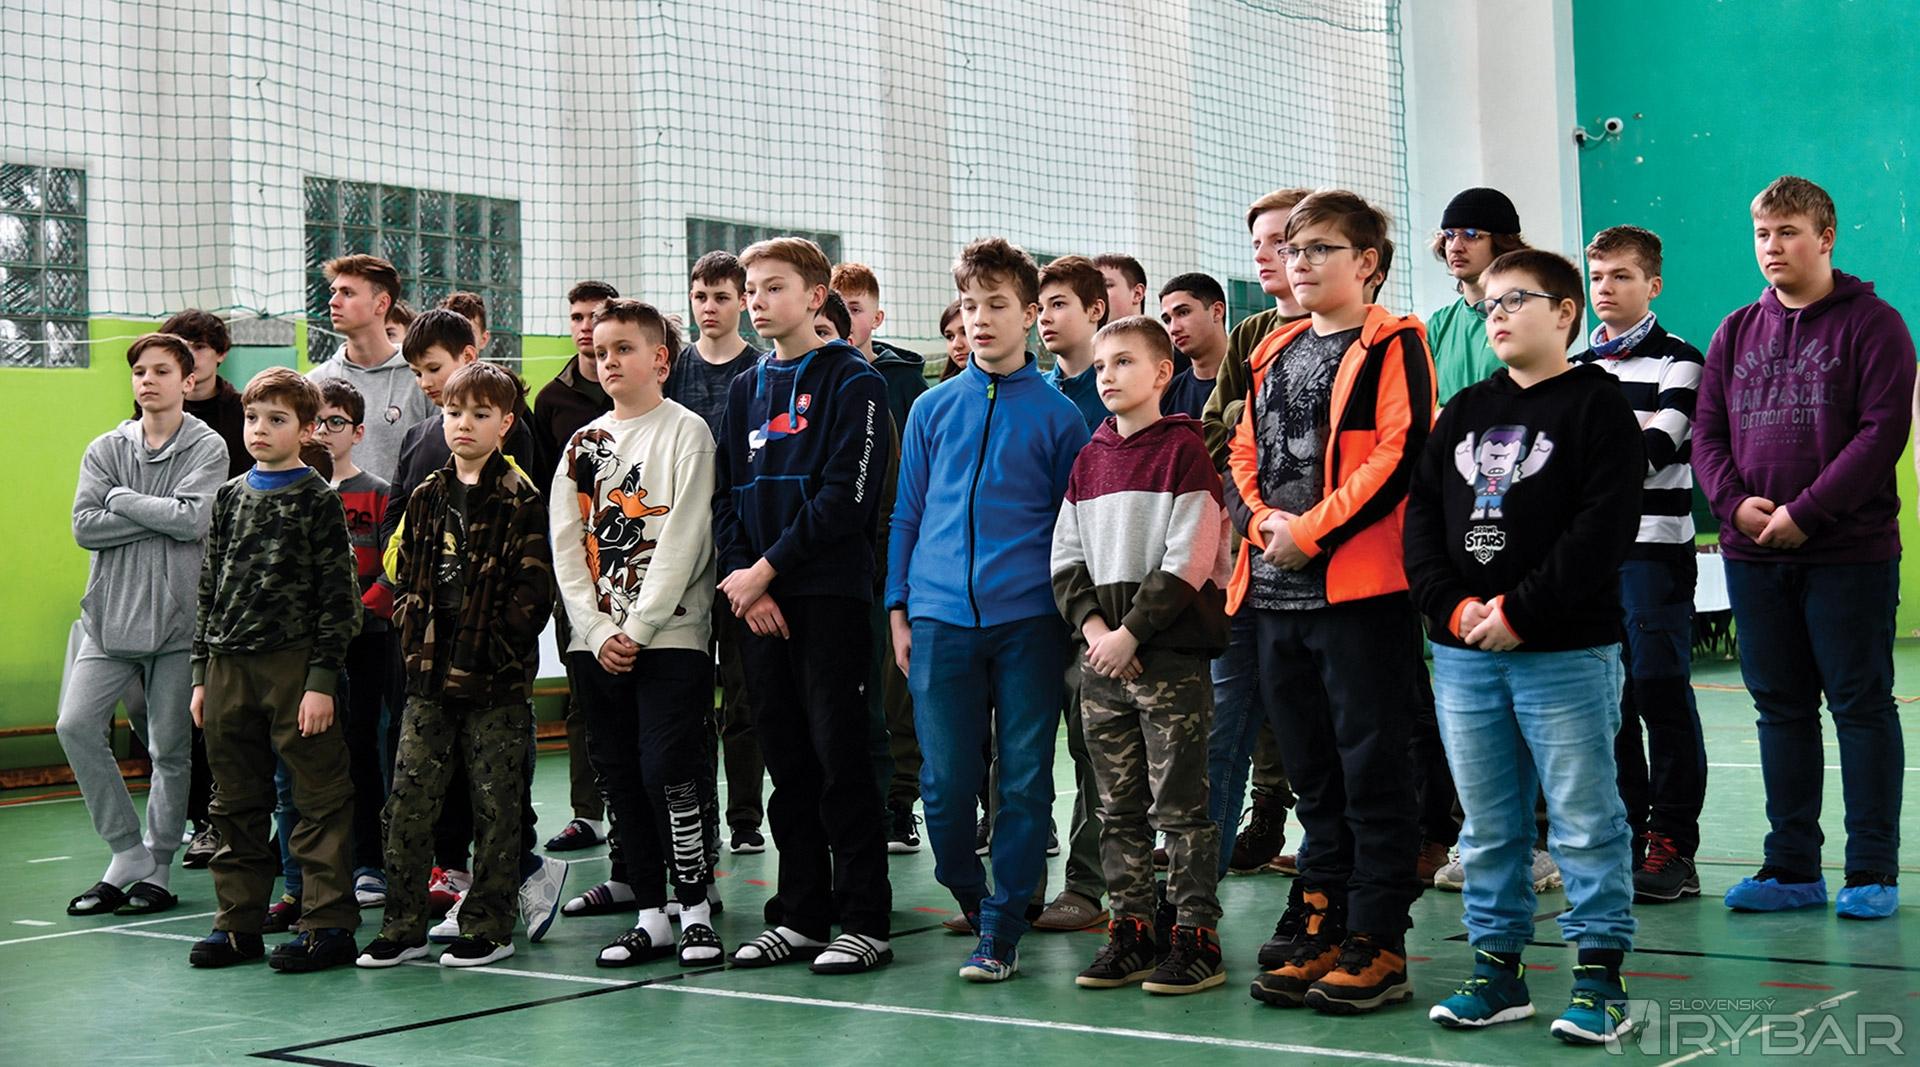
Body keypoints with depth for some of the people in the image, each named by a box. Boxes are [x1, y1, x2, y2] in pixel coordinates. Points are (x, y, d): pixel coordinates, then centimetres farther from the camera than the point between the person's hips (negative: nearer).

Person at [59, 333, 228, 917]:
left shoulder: (207, 447, 0)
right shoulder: (106, 449, 9)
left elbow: (194, 519, -16)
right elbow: (85, 525, -4)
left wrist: (122, 498, -7)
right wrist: (159, 517, -10)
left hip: (177, 620, -3)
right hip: (111, 617, 3)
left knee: (171, 751, 4)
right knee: (76, 725, -10)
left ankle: (157, 870, 17)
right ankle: (128, 853, 3)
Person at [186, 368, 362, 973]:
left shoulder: (318, 501, -3)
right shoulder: (230, 497, 13)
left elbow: (337, 597, -6)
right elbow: (210, 588, 16)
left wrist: (322, 679, -12)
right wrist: (202, 673, 11)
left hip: (294, 663, -5)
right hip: (230, 666, 6)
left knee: (319, 797, -2)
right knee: (237, 803, 10)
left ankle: (329, 924, 3)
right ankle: (238, 923, 19)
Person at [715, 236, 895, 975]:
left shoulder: (852, 383, -4)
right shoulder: (745, 391, 17)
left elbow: (846, 498, -13)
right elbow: (726, 496, 13)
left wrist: (767, 569, -13)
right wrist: (742, 580, -3)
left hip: (829, 597, -6)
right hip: (757, 601, 6)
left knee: (840, 755, -5)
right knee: (787, 761, 9)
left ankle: (865, 921, 0)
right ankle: (801, 917, 16)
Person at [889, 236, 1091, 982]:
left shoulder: (1057, 413, 5)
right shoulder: (933, 409, 11)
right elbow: (907, 513, 15)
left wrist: (1075, 618, 4)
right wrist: (898, 609, 9)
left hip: (1028, 620, -2)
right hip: (940, 619, 2)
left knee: (1024, 781, 0)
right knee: (945, 782, 2)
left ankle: (1001, 930, 8)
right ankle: (968, 898, 26)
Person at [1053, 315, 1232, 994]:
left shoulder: (1183, 449, -5)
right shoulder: (1089, 459, 14)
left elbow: (1188, 559, -12)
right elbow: (1067, 557, 12)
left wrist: (1131, 632, -15)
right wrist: (1091, 626, -4)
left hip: (1169, 652, -6)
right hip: (1101, 656, 6)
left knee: (1179, 803, -3)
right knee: (1118, 806, 10)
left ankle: (1197, 936, 3)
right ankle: (1131, 931, 18)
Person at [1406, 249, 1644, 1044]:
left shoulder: (1596, 405, -4)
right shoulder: (1464, 412, 14)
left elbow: (1605, 525, -13)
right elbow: (1422, 513, 9)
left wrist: (1520, 610, -16)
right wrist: (1453, 605, -6)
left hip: (1565, 653, -6)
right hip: (1463, 654, 6)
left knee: (1584, 821, -1)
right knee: (1487, 825, 12)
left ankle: (1599, 977, 7)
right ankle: (1497, 967, 21)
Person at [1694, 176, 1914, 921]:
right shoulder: (1736, 334, 13)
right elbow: (1707, 432, 11)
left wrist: (1805, 510, -17)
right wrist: (1734, 500, -9)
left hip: (1850, 552, -5)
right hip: (1753, 554, 5)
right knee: (1780, 708, 9)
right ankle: (1792, 867, 16)